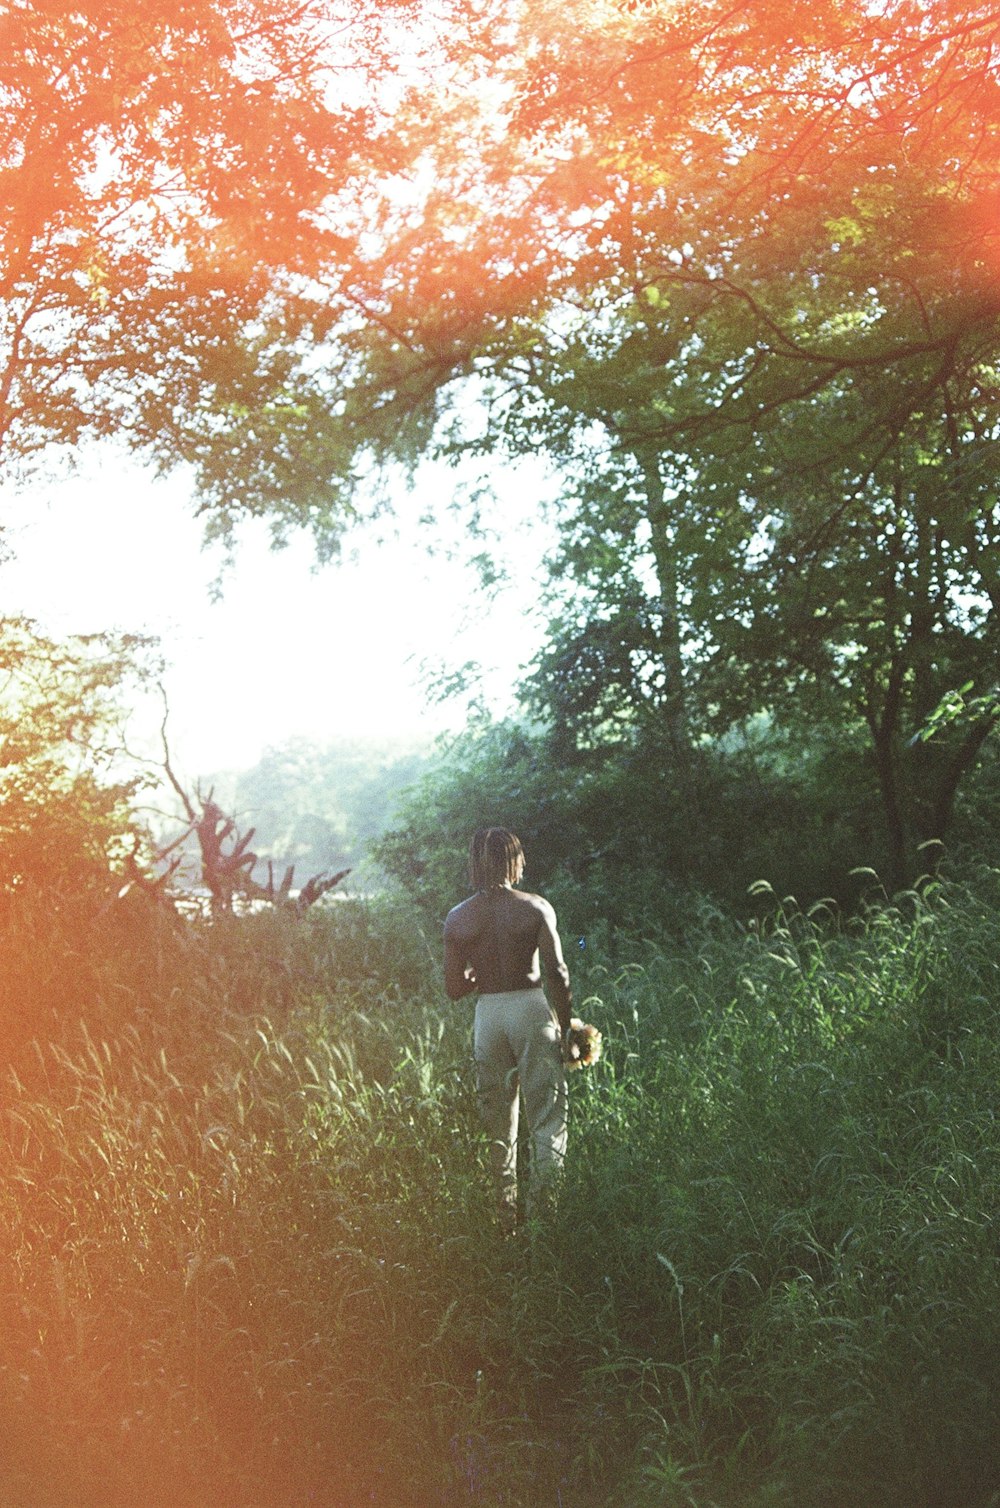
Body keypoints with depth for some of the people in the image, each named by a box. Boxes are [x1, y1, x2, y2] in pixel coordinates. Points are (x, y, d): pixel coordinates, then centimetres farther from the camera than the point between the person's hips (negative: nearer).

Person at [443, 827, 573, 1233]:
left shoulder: (457, 919, 0)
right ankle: (543, 1207, -4)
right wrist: (564, 1024, 4)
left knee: (497, 1123, 13)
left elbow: (454, 988, 1)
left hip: (487, 1015, 3)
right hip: (531, 1008, -3)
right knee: (548, 1118, 4)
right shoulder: (536, 909, -6)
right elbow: (557, 974, -8)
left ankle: (505, 1217, 17)